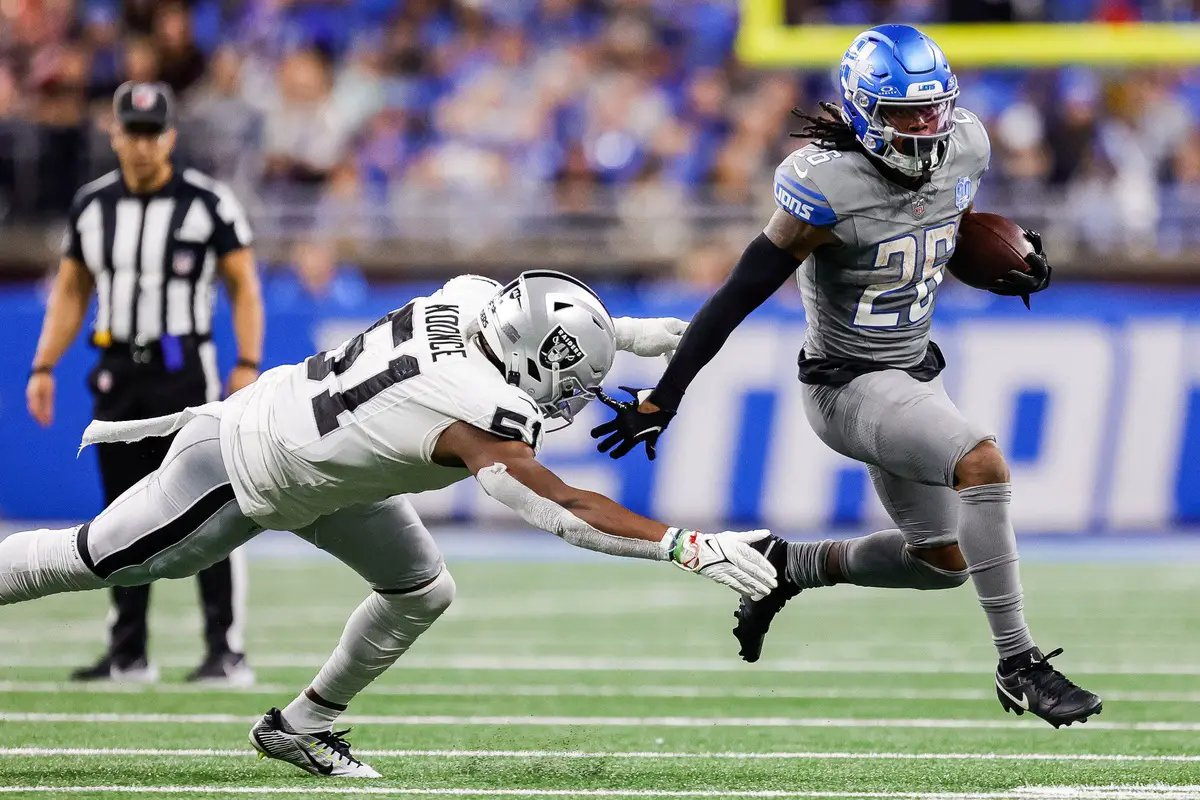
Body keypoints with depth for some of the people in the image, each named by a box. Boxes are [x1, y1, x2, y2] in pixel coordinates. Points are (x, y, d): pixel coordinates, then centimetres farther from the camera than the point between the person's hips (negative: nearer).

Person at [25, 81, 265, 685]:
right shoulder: (92, 205, 9)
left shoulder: (208, 203, -5)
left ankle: (227, 652, -7)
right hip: (117, 374, 5)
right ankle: (127, 653, 14)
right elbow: (71, 291, 15)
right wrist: (43, 368, 8)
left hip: (185, 371, -5)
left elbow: (244, 287, -2)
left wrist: (248, 365, -12)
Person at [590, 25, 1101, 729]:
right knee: (983, 461, -30)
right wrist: (664, 397, -20)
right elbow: (741, 296, -21)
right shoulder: (831, 189, -25)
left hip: (915, 373, 8)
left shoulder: (963, 149, -5)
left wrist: (1014, 270, 1)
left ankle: (787, 567, 35)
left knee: (941, 562, 15)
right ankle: (1020, 665, -25)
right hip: (849, 386, -8)